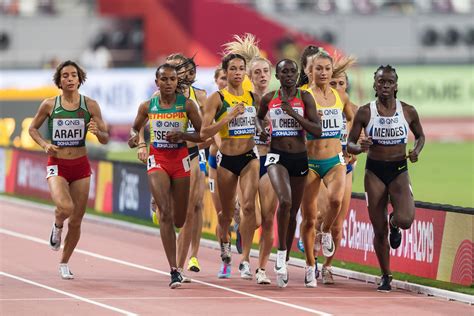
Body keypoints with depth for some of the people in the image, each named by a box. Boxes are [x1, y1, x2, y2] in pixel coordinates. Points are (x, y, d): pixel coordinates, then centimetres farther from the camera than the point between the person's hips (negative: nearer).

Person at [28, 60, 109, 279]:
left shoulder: (90, 105, -1)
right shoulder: (49, 105, -2)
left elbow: (105, 139, 2)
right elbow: (33, 128, 12)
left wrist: (97, 131, -21)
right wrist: (44, 144, -6)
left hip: (80, 166, 2)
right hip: (57, 165, -2)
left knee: (76, 220, 5)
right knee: (65, 207, -28)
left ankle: (64, 263, 26)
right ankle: (57, 225, 10)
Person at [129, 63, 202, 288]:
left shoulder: (187, 105, -2)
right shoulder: (147, 106, 1)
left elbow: (202, 134, 0)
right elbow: (135, 127, 16)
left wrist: (182, 135, -18)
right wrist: (134, 138, -6)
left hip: (180, 160, 1)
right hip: (157, 160, -1)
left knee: (179, 219, 8)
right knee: (165, 213, -15)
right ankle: (174, 270, -18)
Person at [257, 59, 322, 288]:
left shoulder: (305, 97, -2)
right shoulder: (269, 98, 3)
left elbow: (317, 130, -9)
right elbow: (259, 116, 25)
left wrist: (292, 112, -17)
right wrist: (261, 129, 2)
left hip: (299, 157, 2)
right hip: (277, 156, -2)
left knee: (293, 211, 10)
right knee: (285, 201, -27)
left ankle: (284, 261, 23)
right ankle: (281, 254, -15)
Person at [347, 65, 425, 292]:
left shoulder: (408, 111, -3)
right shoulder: (365, 112, -5)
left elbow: (420, 135, 15)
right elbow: (349, 145, 0)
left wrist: (417, 150, -6)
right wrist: (360, 148, -22)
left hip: (399, 171, 0)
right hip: (375, 171, 0)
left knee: (406, 220, -23)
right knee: (379, 231, 3)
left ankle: (394, 223, 16)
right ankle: (385, 276, 21)